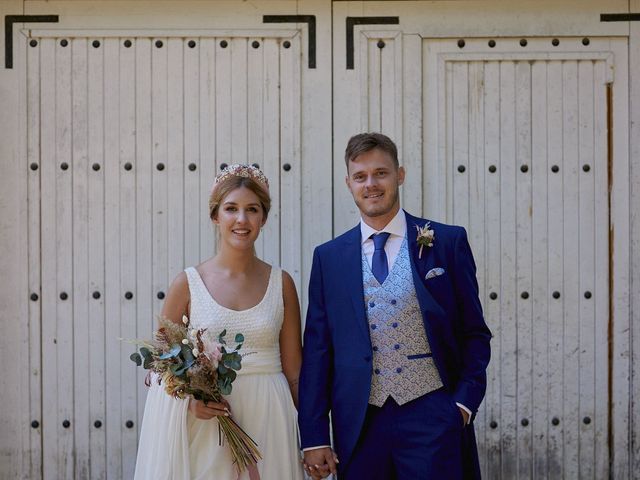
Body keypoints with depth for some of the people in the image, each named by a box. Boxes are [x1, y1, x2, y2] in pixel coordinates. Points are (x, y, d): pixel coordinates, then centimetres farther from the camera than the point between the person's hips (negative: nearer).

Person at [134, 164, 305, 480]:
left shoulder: (281, 283, 3)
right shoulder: (188, 283, -2)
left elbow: (294, 370, 5)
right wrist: (189, 397, -14)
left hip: (267, 419, 1)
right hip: (204, 418, -1)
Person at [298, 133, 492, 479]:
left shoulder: (448, 242, 2)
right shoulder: (328, 257, 7)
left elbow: (474, 333, 5)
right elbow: (317, 347, 7)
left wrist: (464, 403, -6)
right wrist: (314, 437, 3)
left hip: (432, 414, -1)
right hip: (358, 423, 2)